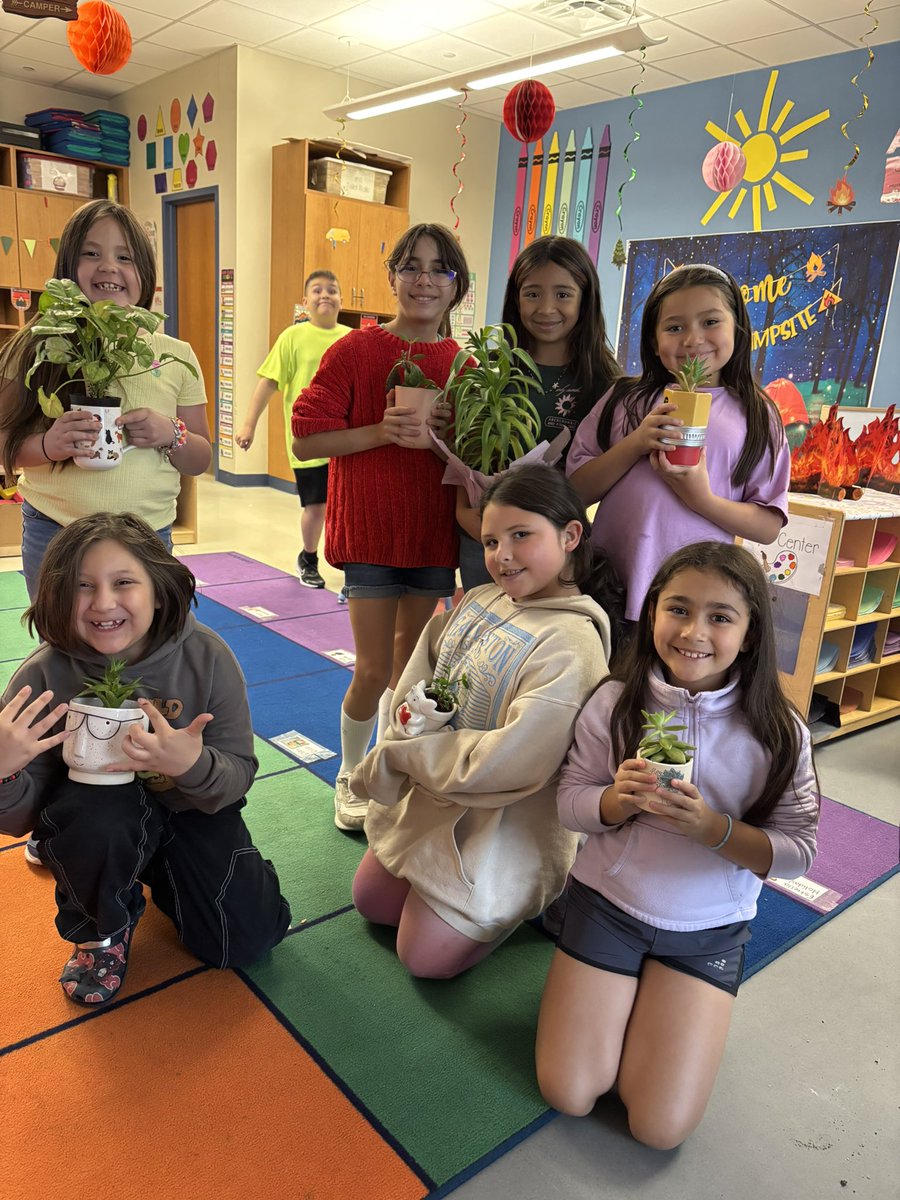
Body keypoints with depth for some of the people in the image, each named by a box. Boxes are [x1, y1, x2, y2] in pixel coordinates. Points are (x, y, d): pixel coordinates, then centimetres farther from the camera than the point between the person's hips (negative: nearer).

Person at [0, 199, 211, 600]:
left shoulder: (176, 355, 1)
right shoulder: (39, 349, -2)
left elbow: (201, 460, 7)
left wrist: (172, 435, -13)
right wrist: (47, 446, -18)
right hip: (52, 536, 0)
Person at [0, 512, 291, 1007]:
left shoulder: (206, 656, -22)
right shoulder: (45, 676, -23)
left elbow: (240, 775, -16)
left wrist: (194, 764, -40)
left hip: (190, 812, 2)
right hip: (96, 817, -1)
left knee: (246, 939, -7)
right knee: (99, 816, -36)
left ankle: (162, 878, 25)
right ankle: (101, 928, 0)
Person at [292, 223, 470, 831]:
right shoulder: (356, 350, -7)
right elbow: (306, 439, -9)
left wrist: (446, 436, -11)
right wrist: (382, 430, -21)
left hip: (434, 532, 4)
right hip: (370, 529, -3)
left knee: (408, 661, 14)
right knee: (373, 670, -1)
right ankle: (350, 778, 25)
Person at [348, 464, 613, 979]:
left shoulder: (572, 644, -28)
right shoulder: (483, 599, -3)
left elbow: (504, 762, -31)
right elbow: (416, 682, 3)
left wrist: (396, 754, -20)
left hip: (497, 831, -8)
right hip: (424, 798, 8)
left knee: (426, 957, 4)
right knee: (371, 903, 21)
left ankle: (533, 898, 21)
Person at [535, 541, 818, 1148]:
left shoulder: (777, 732, -14)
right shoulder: (616, 700, -13)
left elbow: (798, 851, -11)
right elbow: (570, 802, -5)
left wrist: (711, 827, -28)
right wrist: (620, 800, -27)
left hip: (711, 929, 0)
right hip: (607, 900, 1)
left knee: (662, 1126, -4)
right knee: (568, 1094, -1)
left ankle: (646, 1003, 22)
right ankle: (615, 992, 25)